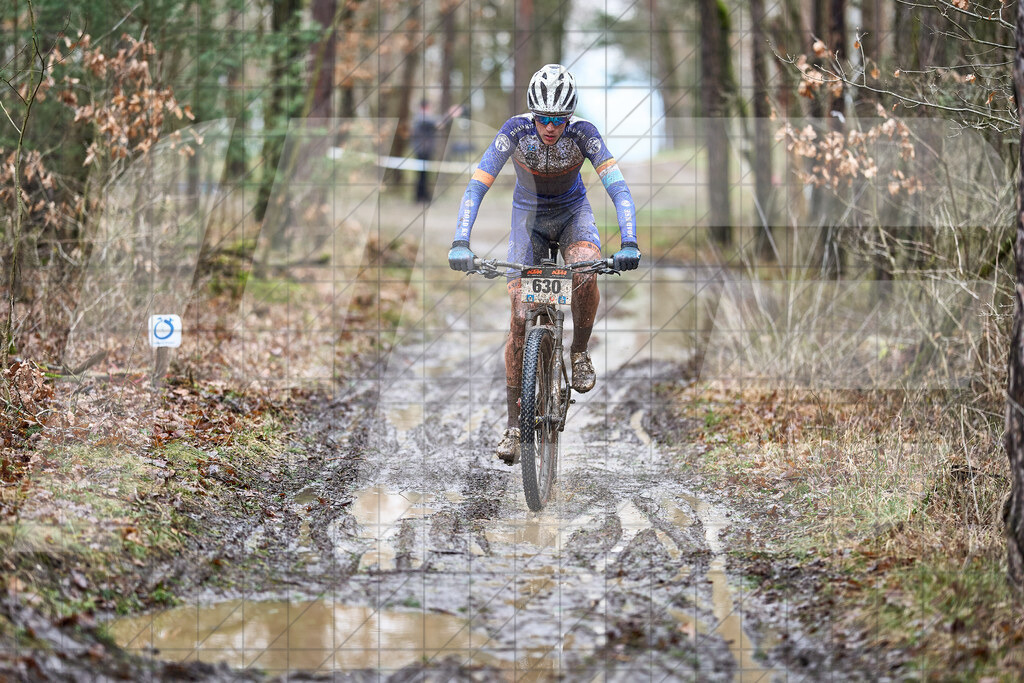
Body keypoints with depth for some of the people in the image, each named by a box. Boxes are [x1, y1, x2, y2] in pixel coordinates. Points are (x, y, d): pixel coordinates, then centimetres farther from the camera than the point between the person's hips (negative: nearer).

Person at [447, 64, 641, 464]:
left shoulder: (583, 133, -26)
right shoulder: (515, 131, -26)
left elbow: (618, 188, -32)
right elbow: (477, 187, -30)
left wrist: (628, 243, -48)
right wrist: (460, 243, -43)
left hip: (572, 213, 0)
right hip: (528, 217, 0)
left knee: (586, 270, -35)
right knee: (521, 318, -12)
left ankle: (580, 353, -8)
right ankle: (514, 427, -6)